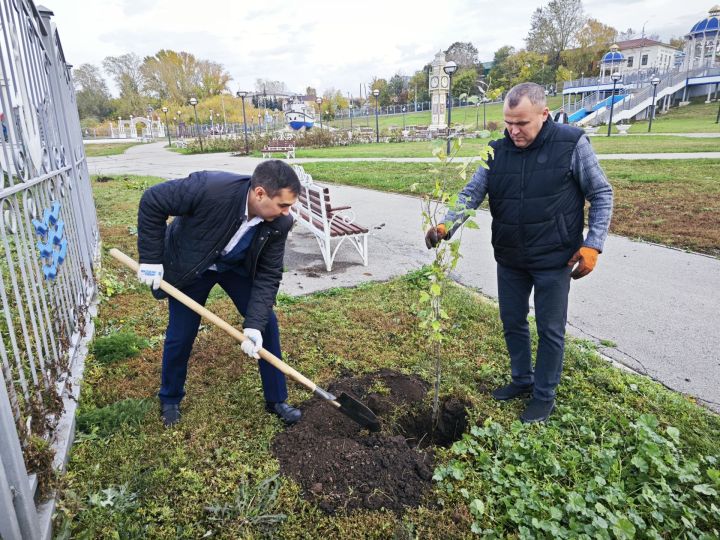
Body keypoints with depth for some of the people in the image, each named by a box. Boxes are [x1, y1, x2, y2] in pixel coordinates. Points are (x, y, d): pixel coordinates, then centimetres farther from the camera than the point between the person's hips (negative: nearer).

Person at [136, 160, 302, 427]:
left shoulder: (279, 223, -27)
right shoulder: (209, 188, -39)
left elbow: (268, 275, -19)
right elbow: (152, 202, -25)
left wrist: (254, 324, -28)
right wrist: (151, 259, -21)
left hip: (237, 267, 3)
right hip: (188, 267, -2)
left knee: (267, 324, -2)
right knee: (180, 335, 4)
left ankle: (276, 399, 17)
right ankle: (169, 399, 34)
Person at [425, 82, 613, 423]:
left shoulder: (572, 144, -12)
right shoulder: (498, 151, -2)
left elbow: (601, 195, -5)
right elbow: (471, 193, -7)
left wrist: (592, 244, -13)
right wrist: (446, 226, -25)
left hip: (553, 260, -4)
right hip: (509, 259, 4)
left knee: (550, 330, 9)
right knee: (512, 322, 16)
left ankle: (544, 396, 27)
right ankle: (522, 380, 39)